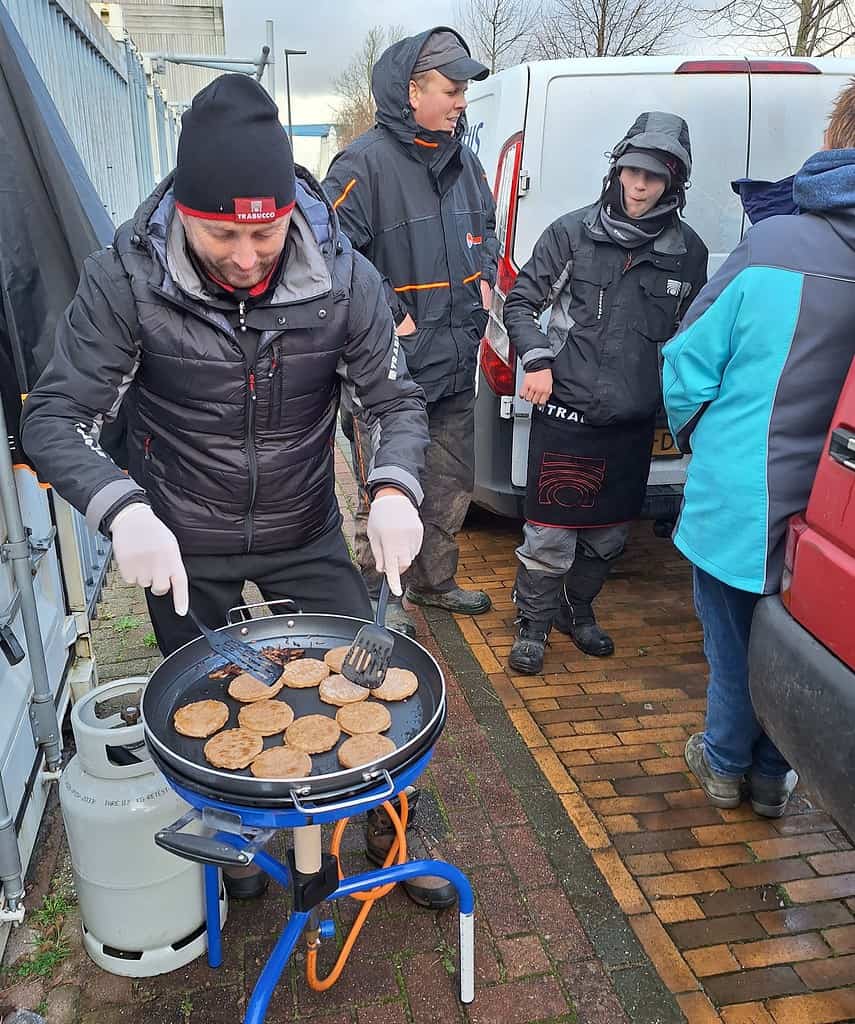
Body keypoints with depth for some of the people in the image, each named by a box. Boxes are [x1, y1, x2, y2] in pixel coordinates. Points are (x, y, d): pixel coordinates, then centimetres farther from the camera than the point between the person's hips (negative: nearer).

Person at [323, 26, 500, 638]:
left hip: (455, 361, 8)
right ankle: (380, 600, 22)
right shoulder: (365, 163, -13)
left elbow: (486, 227, 28)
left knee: (453, 483, 18)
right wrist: (391, 317, -18)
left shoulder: (463, 160, 12)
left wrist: (486, 278, 10)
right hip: (389, 367, -8)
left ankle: (435, 582, 37)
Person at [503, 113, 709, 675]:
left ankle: (578, 609, 39)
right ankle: (534, 624, 22)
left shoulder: (688, 251, 5)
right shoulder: (573, 232, -3)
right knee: (551, 532, -1)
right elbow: (521, 301, 3)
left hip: (635, 420, 4)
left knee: (610, 533, 15)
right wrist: (537, 360, -10)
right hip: (566, 413, -3)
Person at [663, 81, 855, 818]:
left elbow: (688, 363, -9)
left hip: (740, 498, -2)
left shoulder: (773, 245, -15)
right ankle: (770, 777, 41)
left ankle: (727, 765, 40)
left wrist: (700, 441, 9)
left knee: (735, 643, 19)